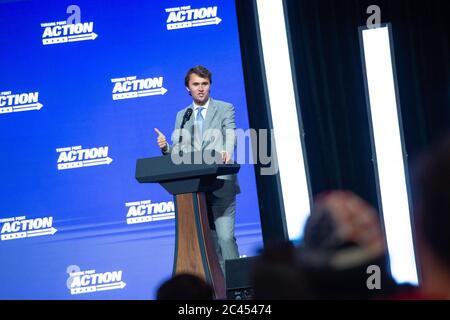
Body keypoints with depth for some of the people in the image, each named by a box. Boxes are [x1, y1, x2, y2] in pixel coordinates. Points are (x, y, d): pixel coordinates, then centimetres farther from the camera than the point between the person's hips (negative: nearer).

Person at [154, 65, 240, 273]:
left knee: (225, 236, -14)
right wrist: (165, 147, -9)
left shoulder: (225, 109, 8)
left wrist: (227, 152, -31)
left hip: (220, 184, -4)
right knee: (210, 240, 5)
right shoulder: (181, 116, 19)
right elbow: (176, 152, 15)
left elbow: (231, 136, -9)